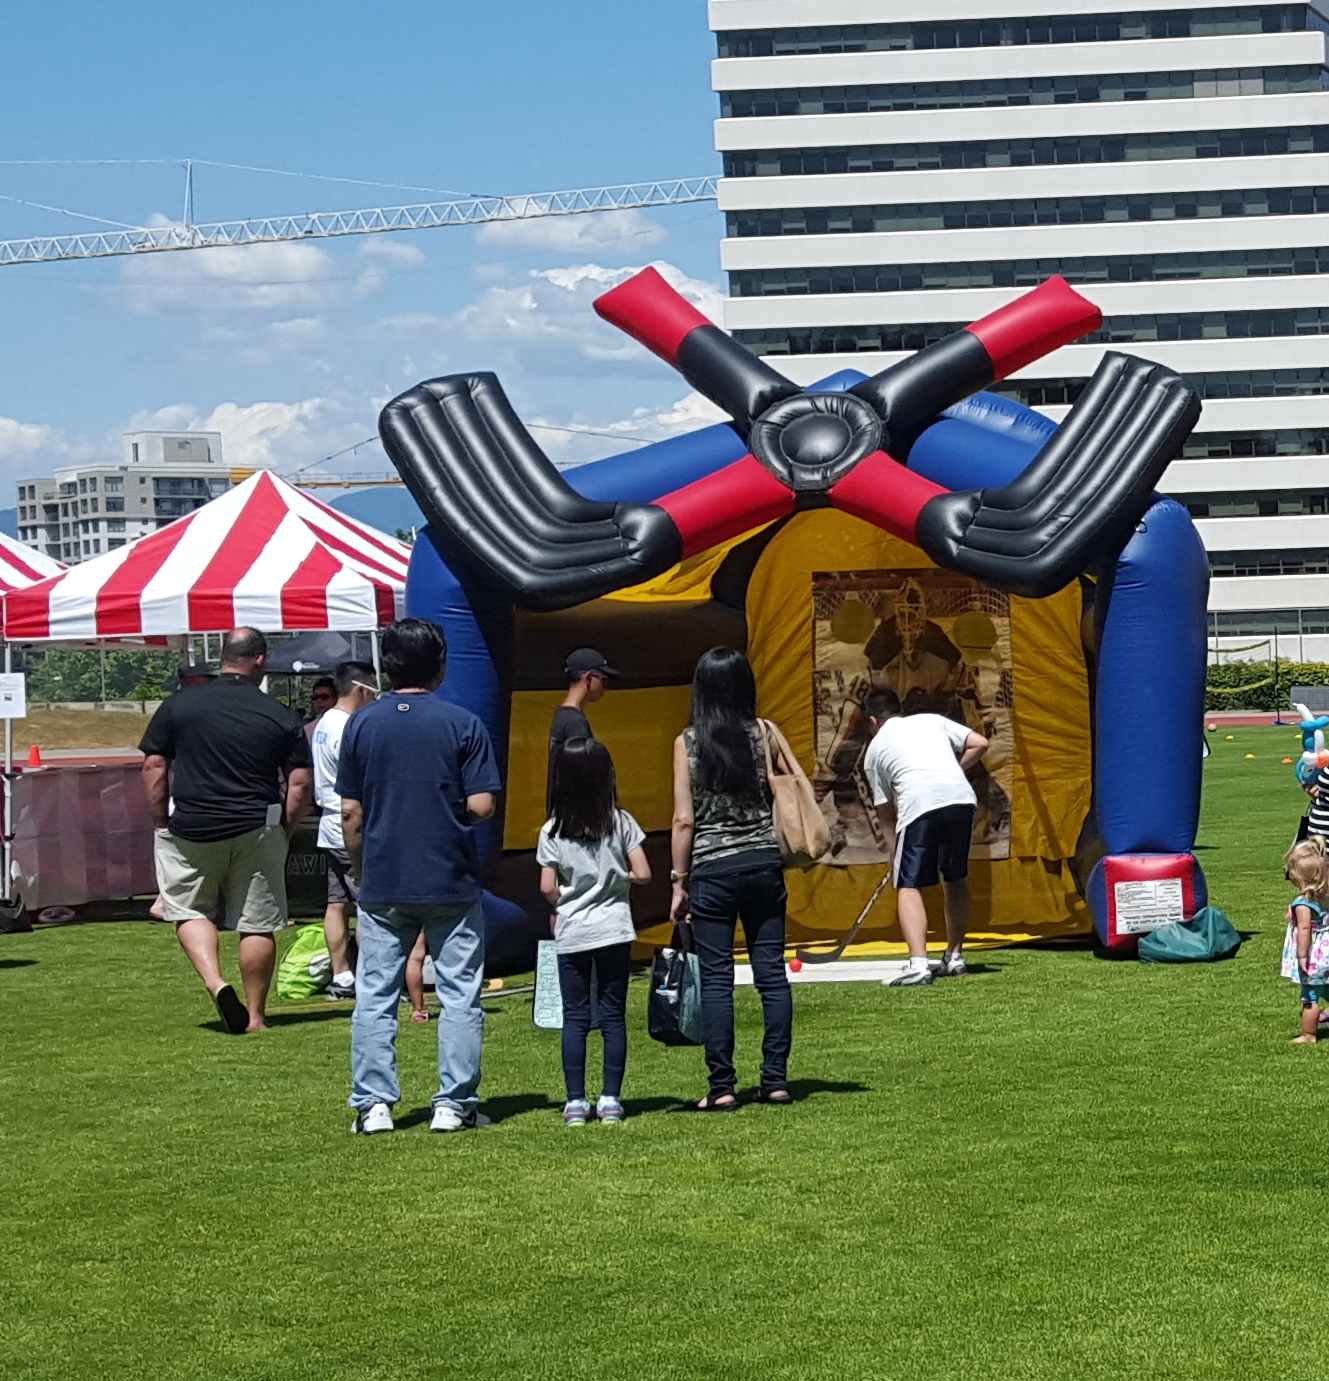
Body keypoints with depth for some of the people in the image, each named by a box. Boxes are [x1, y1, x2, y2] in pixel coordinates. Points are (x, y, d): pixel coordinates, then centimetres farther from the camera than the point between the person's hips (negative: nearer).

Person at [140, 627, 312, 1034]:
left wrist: (162, 825, 9)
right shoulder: (281, 717, -1)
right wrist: (284, 832, 9)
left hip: (190, 829, 0)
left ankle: (214, 981, -6)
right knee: (258, 924, 8)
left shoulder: (178, 706, 0)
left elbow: (154, 768, 1)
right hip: (257, 832, 0)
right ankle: (255, 1014, 13)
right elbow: (300, 784, -3)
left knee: (188, 909, 16)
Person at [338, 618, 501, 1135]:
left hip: (382, 885, 2)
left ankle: (373, 1105, 5)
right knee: (459, 996, 6)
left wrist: (362, 872, 13)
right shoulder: (462, 724, -6)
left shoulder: (362, 724, 1)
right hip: (451, 883, -2)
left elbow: (350, 811, 2)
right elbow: (481, 805, -10)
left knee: (374, 997, 7)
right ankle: (454, 1104, 5)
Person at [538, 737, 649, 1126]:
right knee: (613, 1016, 6)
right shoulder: (621, 822, -4)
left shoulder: (552, 831, -4)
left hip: (571, 934, 0)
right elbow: (642, 874, -7)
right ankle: (610, 1099, 5)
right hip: (614, 930, 0)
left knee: (574, 1017, 5)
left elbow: (547, 888, -7)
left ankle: (575, 1102, 3)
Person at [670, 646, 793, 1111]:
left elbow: (684, 820, -6)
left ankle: (722, 1086, 2)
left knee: (716, 979, 2)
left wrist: (680, 882, 0)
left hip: (713, 868, -2)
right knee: (771, 972, 7)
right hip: (763, 863, 2)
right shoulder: (764, 734, -1)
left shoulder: (688, 743, -5)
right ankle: (776, 1079, 8)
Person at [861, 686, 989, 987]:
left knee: (909, 886, -1)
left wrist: (896, 857, 28)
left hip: (918, 803, -3)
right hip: (961, 796, 4)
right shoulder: (932, 721, 28)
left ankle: (918, 963, -18)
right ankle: (954, 956, 27)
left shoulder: (875, 748, 22)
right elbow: (979, 743, 17)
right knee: (956, 880, 21)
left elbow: (887, 815, 22)